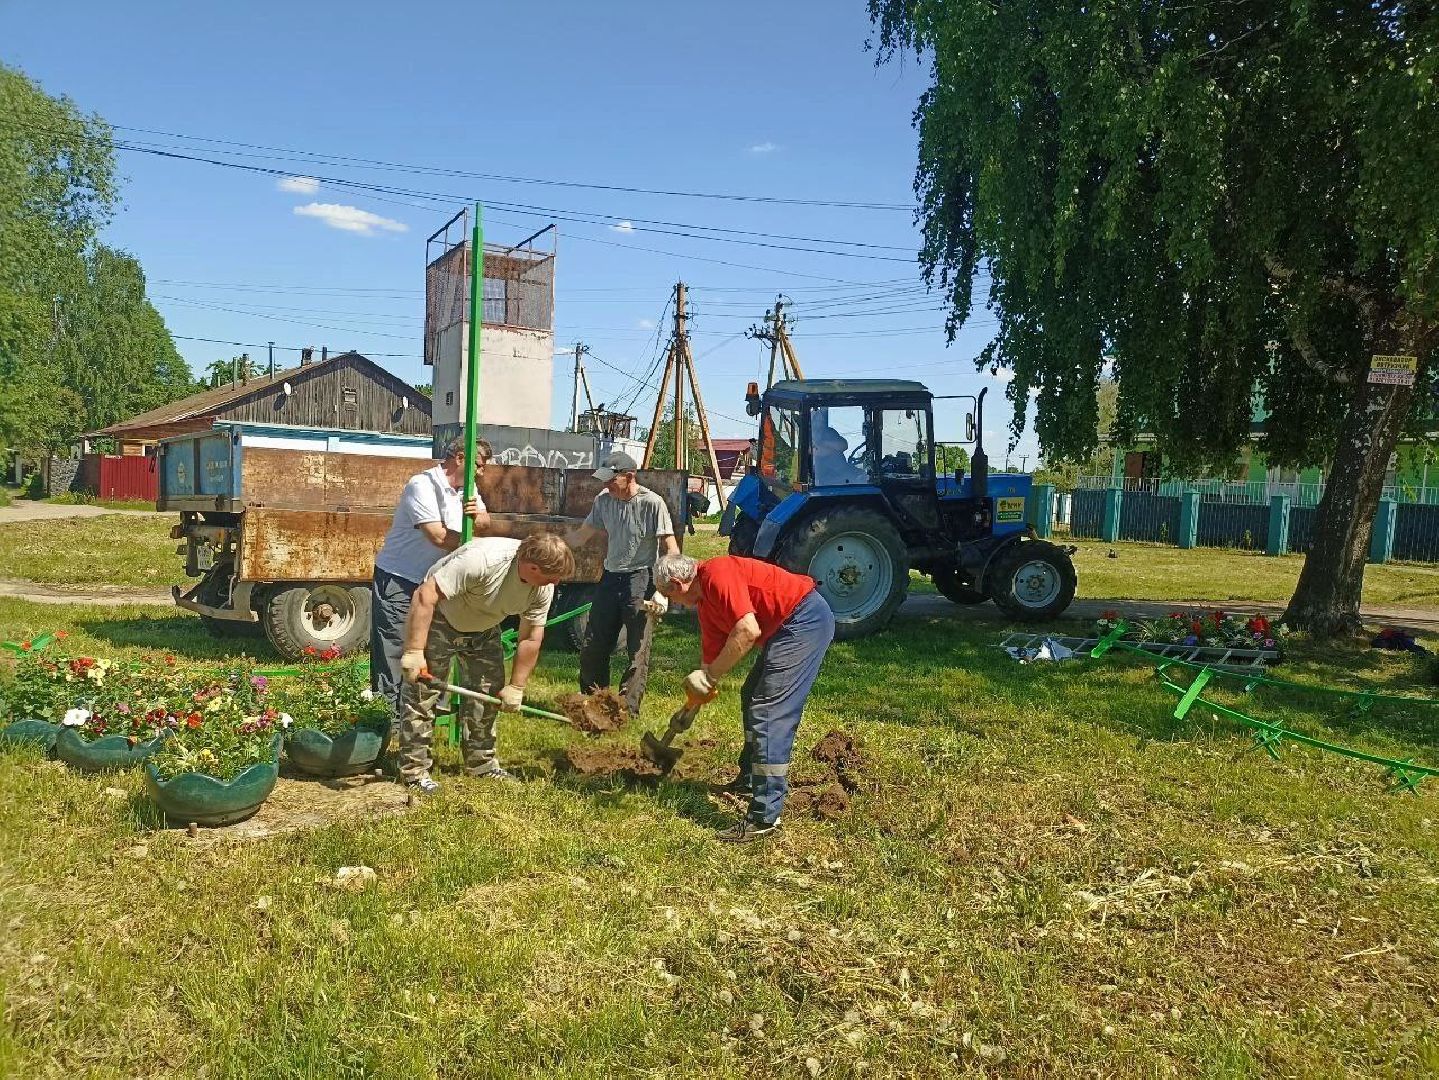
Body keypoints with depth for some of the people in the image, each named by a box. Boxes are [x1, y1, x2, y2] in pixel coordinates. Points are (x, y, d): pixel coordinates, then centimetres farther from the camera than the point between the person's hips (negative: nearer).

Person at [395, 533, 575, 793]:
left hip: (483, 630, 7)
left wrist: (515, 688, -7)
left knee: (490, 691, 7)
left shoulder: (543, 589, -20)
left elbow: (531, 639, -9)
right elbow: (425, 596, -39)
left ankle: (481, 763, 21)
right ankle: (413, 770, 3)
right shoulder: (482, 559, -41)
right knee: (423, 693, -7)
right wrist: (414, 652, -39)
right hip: (439, 620, -6)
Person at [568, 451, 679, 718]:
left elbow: (671, 550, -13)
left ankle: (627, 711, 7)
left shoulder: (652, 503, -13)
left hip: (640, 579, -6)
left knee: (637, 652, -3)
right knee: (593, 647, 11)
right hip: (610, 578, 6)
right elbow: (583, 535, 17)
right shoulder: (604, 500, 5)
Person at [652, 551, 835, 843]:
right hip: (786, 626, 11)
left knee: (768, 711, -14)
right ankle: (750, 780, 37)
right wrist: (694, 699, 27)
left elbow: (748, 631, -26)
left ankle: (764, 818, -12)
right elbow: (712, 654, 23)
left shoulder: (717, 574, -16)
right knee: (752, 697, 23)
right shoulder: (705, 604, 14)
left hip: (805, 619, -11)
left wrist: (710, 676, -18)